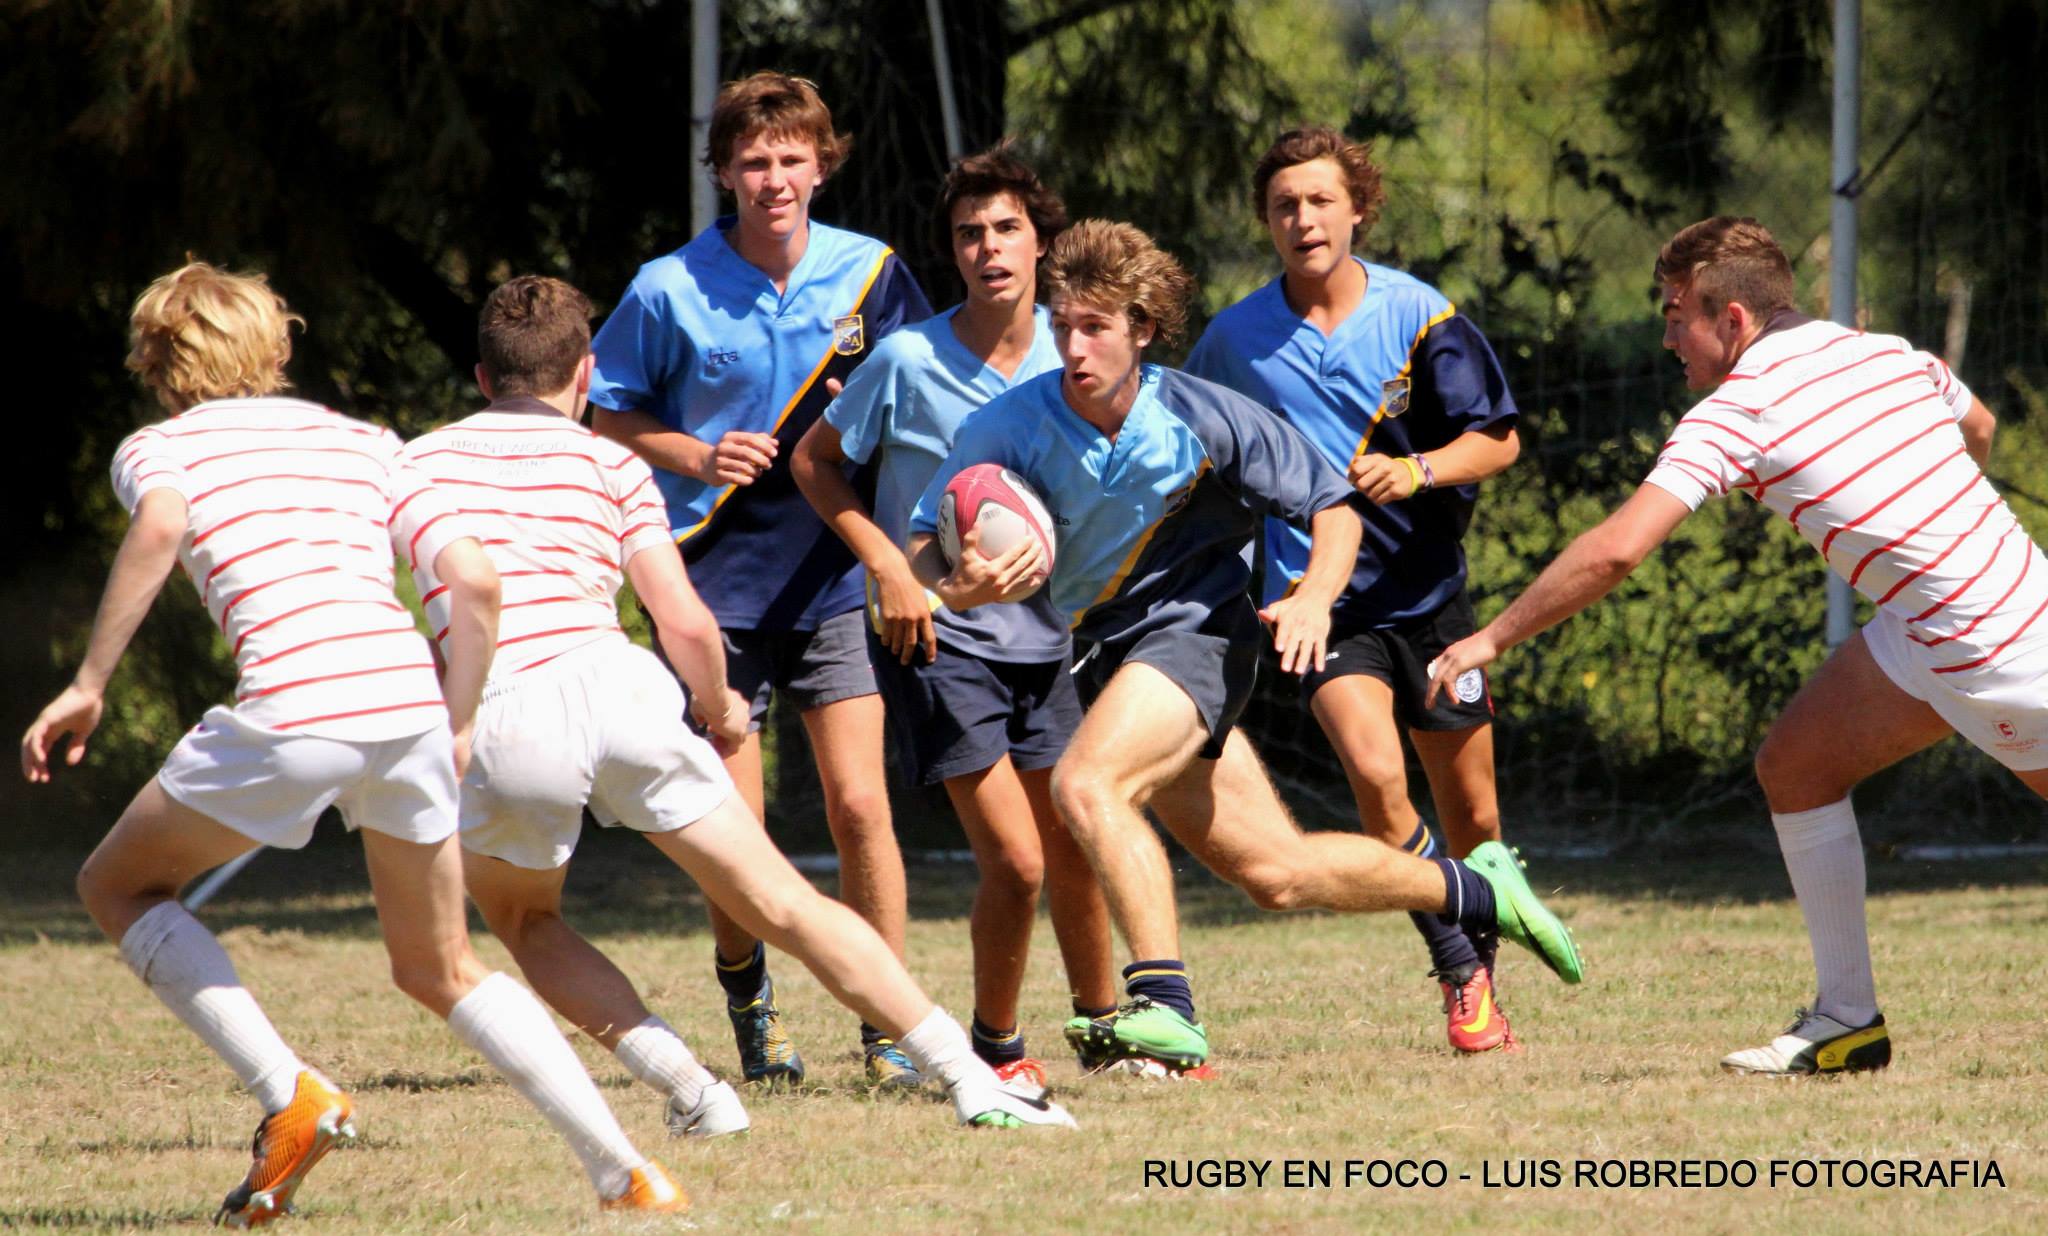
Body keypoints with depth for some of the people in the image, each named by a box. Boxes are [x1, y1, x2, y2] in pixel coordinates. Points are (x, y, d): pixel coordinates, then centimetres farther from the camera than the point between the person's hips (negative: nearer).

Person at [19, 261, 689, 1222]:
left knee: (117, 886, 19)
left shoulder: (156, 448, 16)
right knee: (439, 972, 23)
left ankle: (289, 1096, 1)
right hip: (411, 702, 5)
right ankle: (627, 1171, 10)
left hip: (294, 708, -5)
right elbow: (476, 581, 16)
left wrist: (88, 686, -7)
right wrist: (457, 731, 25)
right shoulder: (355, 441, 27)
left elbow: (161, 527, -10)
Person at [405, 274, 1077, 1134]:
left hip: (498, 723, -1)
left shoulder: (417, 460, 21)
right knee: (783, 903, 8)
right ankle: (968, 1077, 5)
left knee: (521, 921, 27)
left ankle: (688, 1089, 12)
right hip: (609, 682, 1)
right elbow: (684, 622, 9)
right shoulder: (608, 463, 18)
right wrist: (720, 708, 26)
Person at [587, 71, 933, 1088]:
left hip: (834, 578, 1)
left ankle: (888, 1030, 1)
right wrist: (697, 457, -12)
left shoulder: (869, 275, -1)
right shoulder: (670, 290, -6)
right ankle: (747, 996, 26)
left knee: (858, 805, -9)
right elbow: (608, 414, 5)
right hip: (717, 583, -1)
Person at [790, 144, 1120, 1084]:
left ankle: (1104, 1026, 29)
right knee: (1015, 859, -12)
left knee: (1075, 852, 8)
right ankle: (994, 1044, 8)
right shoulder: (911, 360, -14)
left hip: (1040, 631, 5)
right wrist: (887, 564, -12)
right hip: (936, 635, -5)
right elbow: (814, 460, -1)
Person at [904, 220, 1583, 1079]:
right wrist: (958, 585, -35)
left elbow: (1333, 506, -4)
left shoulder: (1201, 421, -16)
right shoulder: (1013, 427, -12)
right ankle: (1476, 890, 30)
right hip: (1104, 651, 4)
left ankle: (1165, 1007, -33)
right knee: (1274, 871, 9)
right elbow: (923, 550, -11)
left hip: (1194, 630, -4)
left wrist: (1314, 598, -24)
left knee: (1086, 783, -31)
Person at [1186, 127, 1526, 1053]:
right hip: (1318, 595, -1)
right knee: (1376, 772, -24)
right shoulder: (1234, 339, -2)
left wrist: (1417, 470, -21)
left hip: (1426, 589, 1)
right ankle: (1458, 975, -11)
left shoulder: (1419, 316, -5)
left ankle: (1481, 984, 31)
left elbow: (1498, 440, -3)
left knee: (1473, 816, 7)